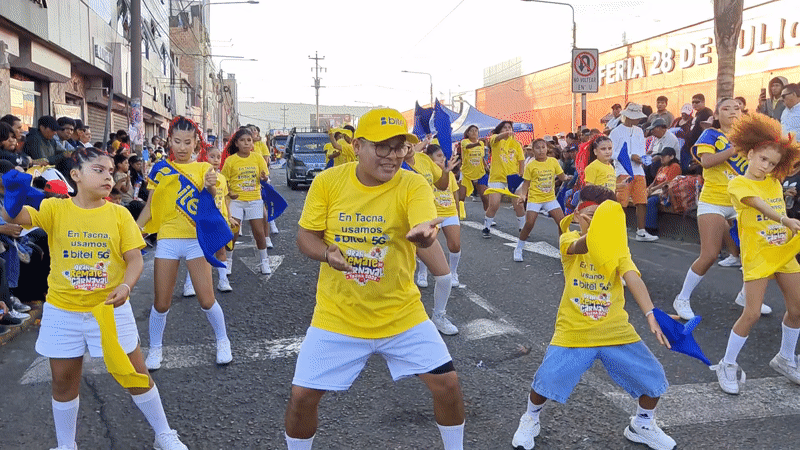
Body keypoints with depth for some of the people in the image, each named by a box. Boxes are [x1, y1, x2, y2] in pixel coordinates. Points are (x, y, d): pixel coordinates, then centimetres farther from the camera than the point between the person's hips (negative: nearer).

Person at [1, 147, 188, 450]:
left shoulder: (119, 214, -5)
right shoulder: (55, 209, -5)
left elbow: (135, 258, -7)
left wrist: (126, 285, -25)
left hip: (109, 309, -1)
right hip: (63, 311, 1)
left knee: (135, 373, 6)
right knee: (64, 381, 14)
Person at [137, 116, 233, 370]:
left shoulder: (203, 168, 2)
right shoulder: (160, 169, 6)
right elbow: (150, 206, 9)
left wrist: (210, 187, -35)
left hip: (196, 239, -1)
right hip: (167, 239, 1)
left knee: (206, 300, -4)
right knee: (161, 303, 3)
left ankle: (222, 341, 20)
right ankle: (155, 349, 25)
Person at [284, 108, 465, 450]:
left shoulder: (413, 185, -13)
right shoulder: (328, 181, -9)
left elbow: (425, 233, -30)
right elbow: (305, 236, -2)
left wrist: (424, 233, -55)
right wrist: (327, 253, -25)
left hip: (400, 314, 0)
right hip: (337, 316, 1)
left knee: (447, 384, -1)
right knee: (302, 396, 2)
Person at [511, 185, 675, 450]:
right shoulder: (568, 240, -5)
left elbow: (633, 279, -16)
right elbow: (581, 246, -30)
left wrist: (650, 314, -33)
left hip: (616, 331, 3)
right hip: (573, 332, -2)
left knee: (653, 378, 1)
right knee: (546, 381, -13)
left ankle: (642, 426, 33)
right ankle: (530, 420, 21)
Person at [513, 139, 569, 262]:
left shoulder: (553, 161, 3)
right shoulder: (530, 165, -4)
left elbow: (561, 176, 8)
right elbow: (526, 183, 0)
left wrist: (566, 178, -15)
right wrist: (523, 195, -16)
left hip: (550, 198, 3)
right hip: (534, 198, -3)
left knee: (562, 222, -5)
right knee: (529, 224, -13)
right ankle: (518, 249, 6)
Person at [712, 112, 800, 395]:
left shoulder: (774, 183, 11)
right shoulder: (738, 184, -10)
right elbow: (759, 204, -26)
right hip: (757, 256, -6)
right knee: (752, 313, -10)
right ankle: (727, 366, 6)